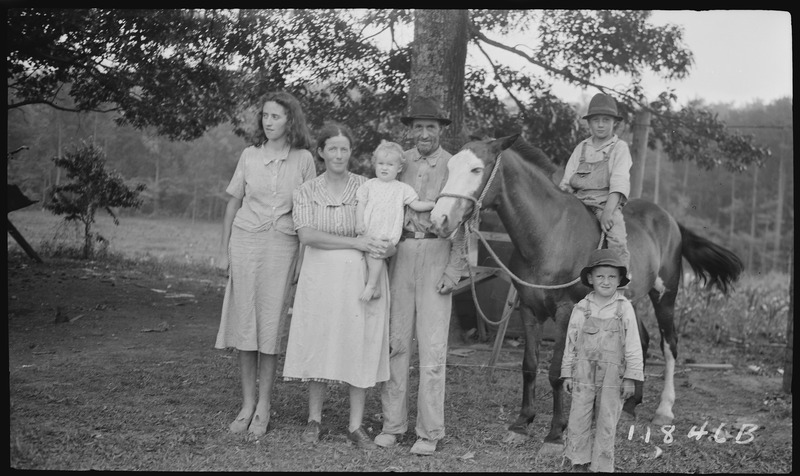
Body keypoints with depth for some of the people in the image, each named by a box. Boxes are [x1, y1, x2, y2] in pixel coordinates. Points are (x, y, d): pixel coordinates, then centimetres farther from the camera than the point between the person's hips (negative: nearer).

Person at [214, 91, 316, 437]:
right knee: (244, 321, 3)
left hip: (282, 245, -2)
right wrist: (224, 250, 6)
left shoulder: (303, 159, 2)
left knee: (270, 323, -1)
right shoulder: (250, 155, 6)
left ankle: (263, 407, 9)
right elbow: (233, 204, 10)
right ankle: (247, 404, 13)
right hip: (245, 241, 2)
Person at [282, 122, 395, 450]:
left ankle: (356, 425, 11)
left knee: (359, 346, 1)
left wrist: (386, 247, -21)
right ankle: (314, 420, 19)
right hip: (320, 275, 0)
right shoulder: (306, 192, 4)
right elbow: (307, 235, -10)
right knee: (318, 344, 4)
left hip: (360, 276, 0)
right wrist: (356, 243, -18)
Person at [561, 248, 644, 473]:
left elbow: (633, 345, -1)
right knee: (578, 420, 3)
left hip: (612, 375, -1)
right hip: (584, 373, 1)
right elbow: (571, 343, 6)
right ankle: (579, 463, 17)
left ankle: (602, 466, 16)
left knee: (606, 424, 5)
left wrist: (630, 378, -4)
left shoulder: (625, 308, -3)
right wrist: (567, 374, 6)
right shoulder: (581, 309, 0)